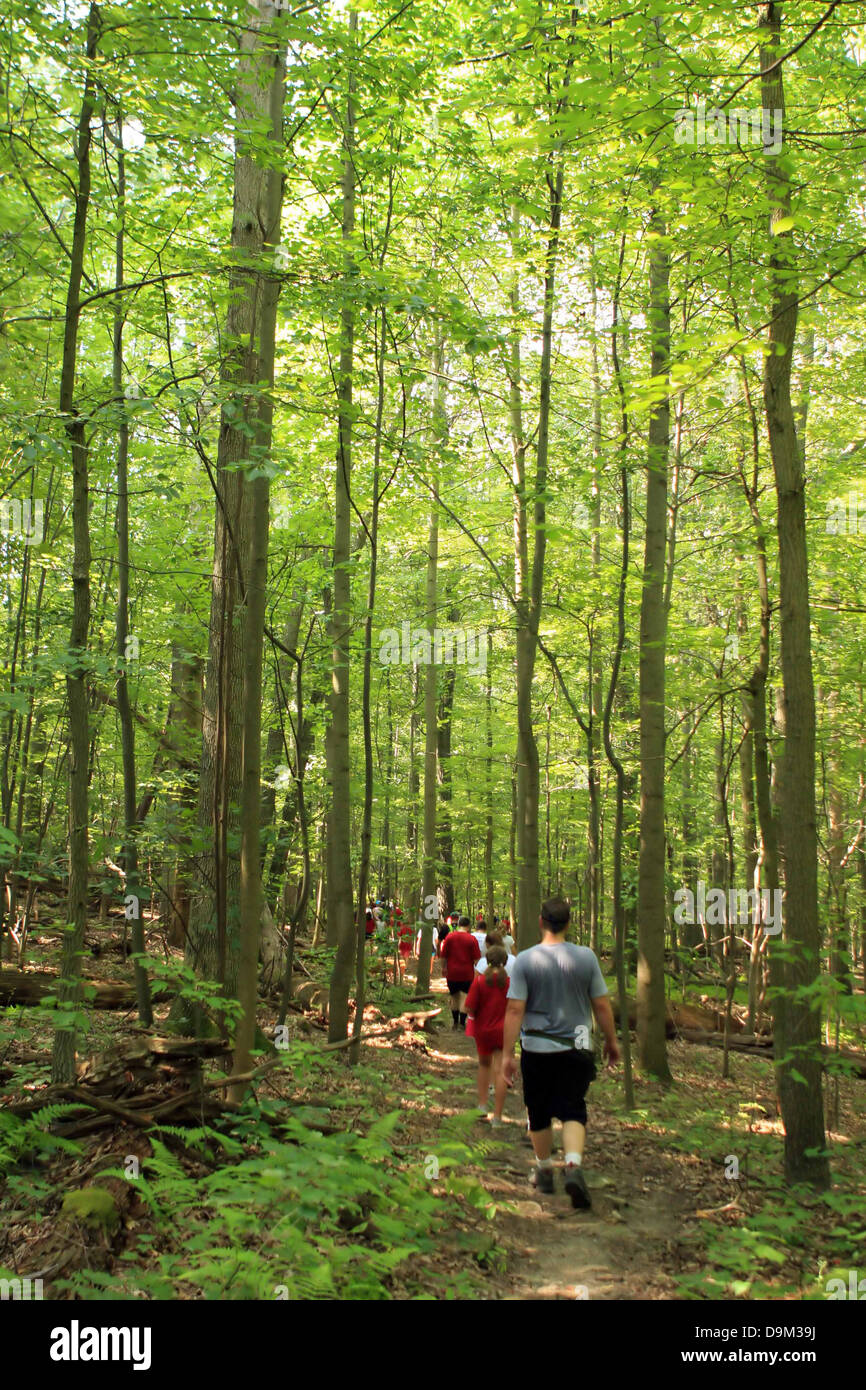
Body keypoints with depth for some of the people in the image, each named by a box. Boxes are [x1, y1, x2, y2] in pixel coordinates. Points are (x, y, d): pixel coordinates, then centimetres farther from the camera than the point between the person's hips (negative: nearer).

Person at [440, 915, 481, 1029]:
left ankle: (455, 1023, 24)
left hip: (452, 973, 2)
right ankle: (462, 1023, -4)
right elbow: (476, 958, -5)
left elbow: (444, 956, 4)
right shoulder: (472, 939, -7)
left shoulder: (449, 937, -1)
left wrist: (444, 968, 17)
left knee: (454, 998, 15)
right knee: (464, 998, 1)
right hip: (466, 973, -2)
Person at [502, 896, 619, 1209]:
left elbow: (514, 1010, -11)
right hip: (576, 1050, 0)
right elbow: (602, 1006, 0)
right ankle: (574, 1166, -19)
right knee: (573, 1111, 3)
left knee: (539, 1114, 14)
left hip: (536, 1049, 0)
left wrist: (507, 1054, -7)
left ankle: (544, 1171, 28)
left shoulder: (525, 960, -8)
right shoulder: (585, 957, -5)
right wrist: (611, 1041, 14)